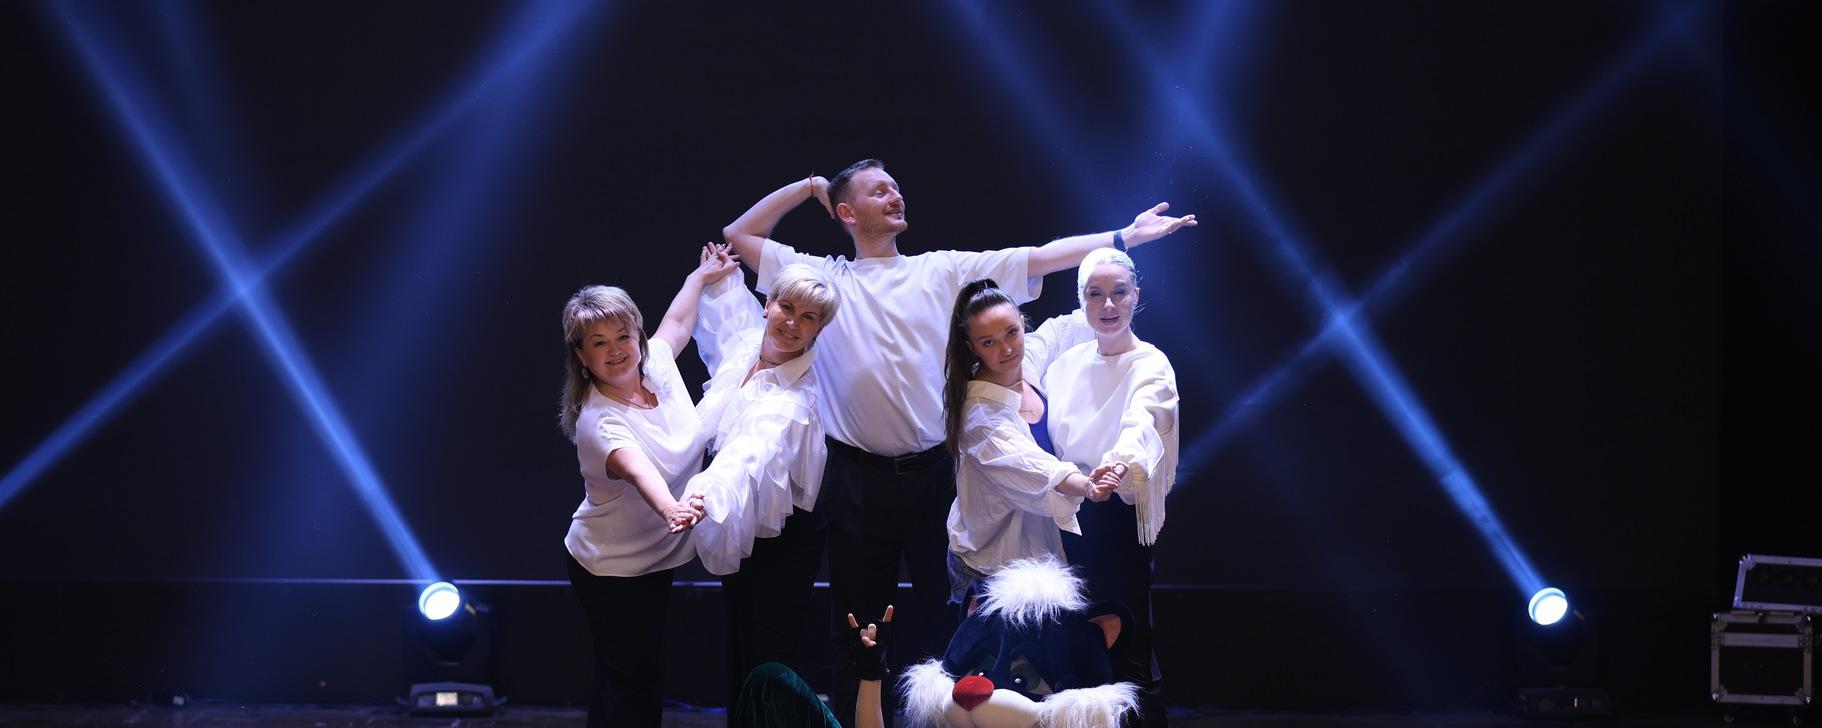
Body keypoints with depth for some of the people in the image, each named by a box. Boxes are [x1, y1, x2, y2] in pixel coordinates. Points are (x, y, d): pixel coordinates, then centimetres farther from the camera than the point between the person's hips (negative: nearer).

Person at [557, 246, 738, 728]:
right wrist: (670, 508, -66)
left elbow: (677, 321, 18)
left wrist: (701, 277, 32)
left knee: (643, 671, 14)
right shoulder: (597, 421, -27)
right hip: (612, 570, -8)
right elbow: (636, 468, -48)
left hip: (654, 559, 8)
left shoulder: (658, 365, -5)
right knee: (629, 679, -5)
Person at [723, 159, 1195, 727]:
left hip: (933, 474, 1)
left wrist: (1127, 236, -2)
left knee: (944, 612, 6)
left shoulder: (943, 270, 7)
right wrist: (808, 187, 10)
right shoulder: (823, 279, 6)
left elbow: (1041, 258, 3)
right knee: (859, 625, 6)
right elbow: (738, 236, 9)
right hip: (857, 481, -1)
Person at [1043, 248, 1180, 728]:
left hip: (1117, 516, -6)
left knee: (1128, 647, -6)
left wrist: (1120, 460, -52)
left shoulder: (1150, 365, -11)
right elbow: (1045, 439, 17)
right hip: (1069, 514, 6)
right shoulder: (1066, 364, 7)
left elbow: (1142, 421, -33)